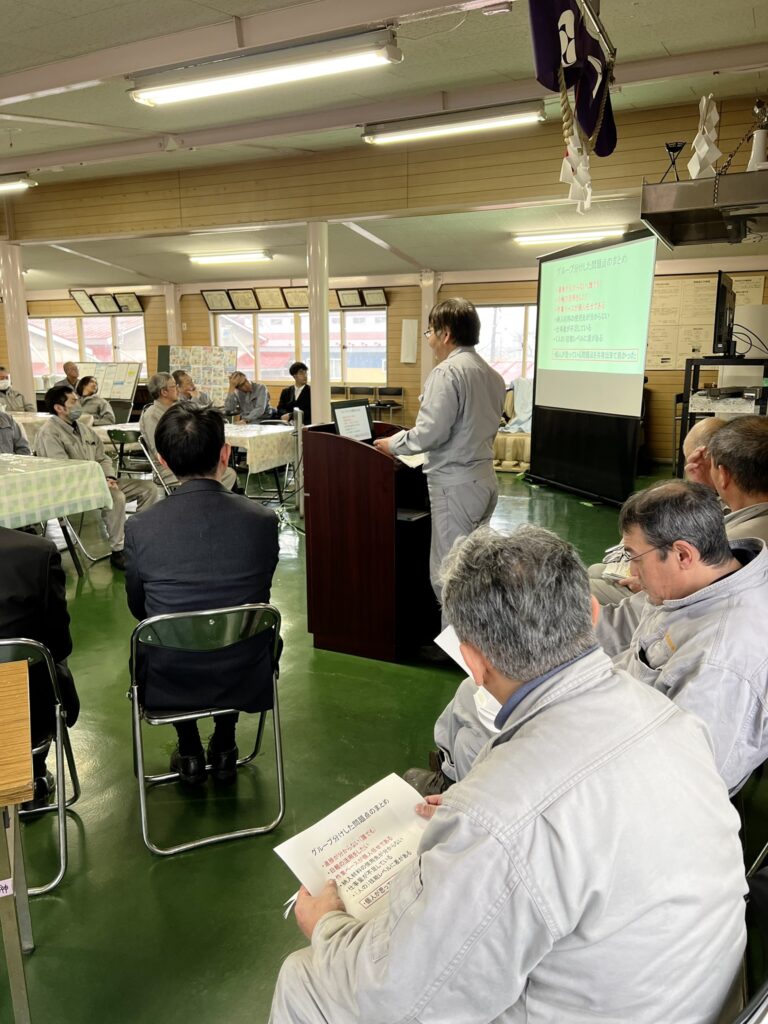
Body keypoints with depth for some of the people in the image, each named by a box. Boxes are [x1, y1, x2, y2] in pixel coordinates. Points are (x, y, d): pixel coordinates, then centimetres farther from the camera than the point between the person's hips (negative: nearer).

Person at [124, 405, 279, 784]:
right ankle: (224, 747, 37)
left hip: (168, 685, 0)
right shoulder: (263, 520, -16)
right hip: (244, 681, 1)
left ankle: (189, 753, 35)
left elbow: (139, 608, 2)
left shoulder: (140, 528, -17)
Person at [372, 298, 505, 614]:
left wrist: (393, 444, -4)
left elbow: (431, 432, -20)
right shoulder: (491, 374, 11)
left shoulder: (448, 372, -15)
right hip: (484, 479, 9)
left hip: (455, 483, -9)